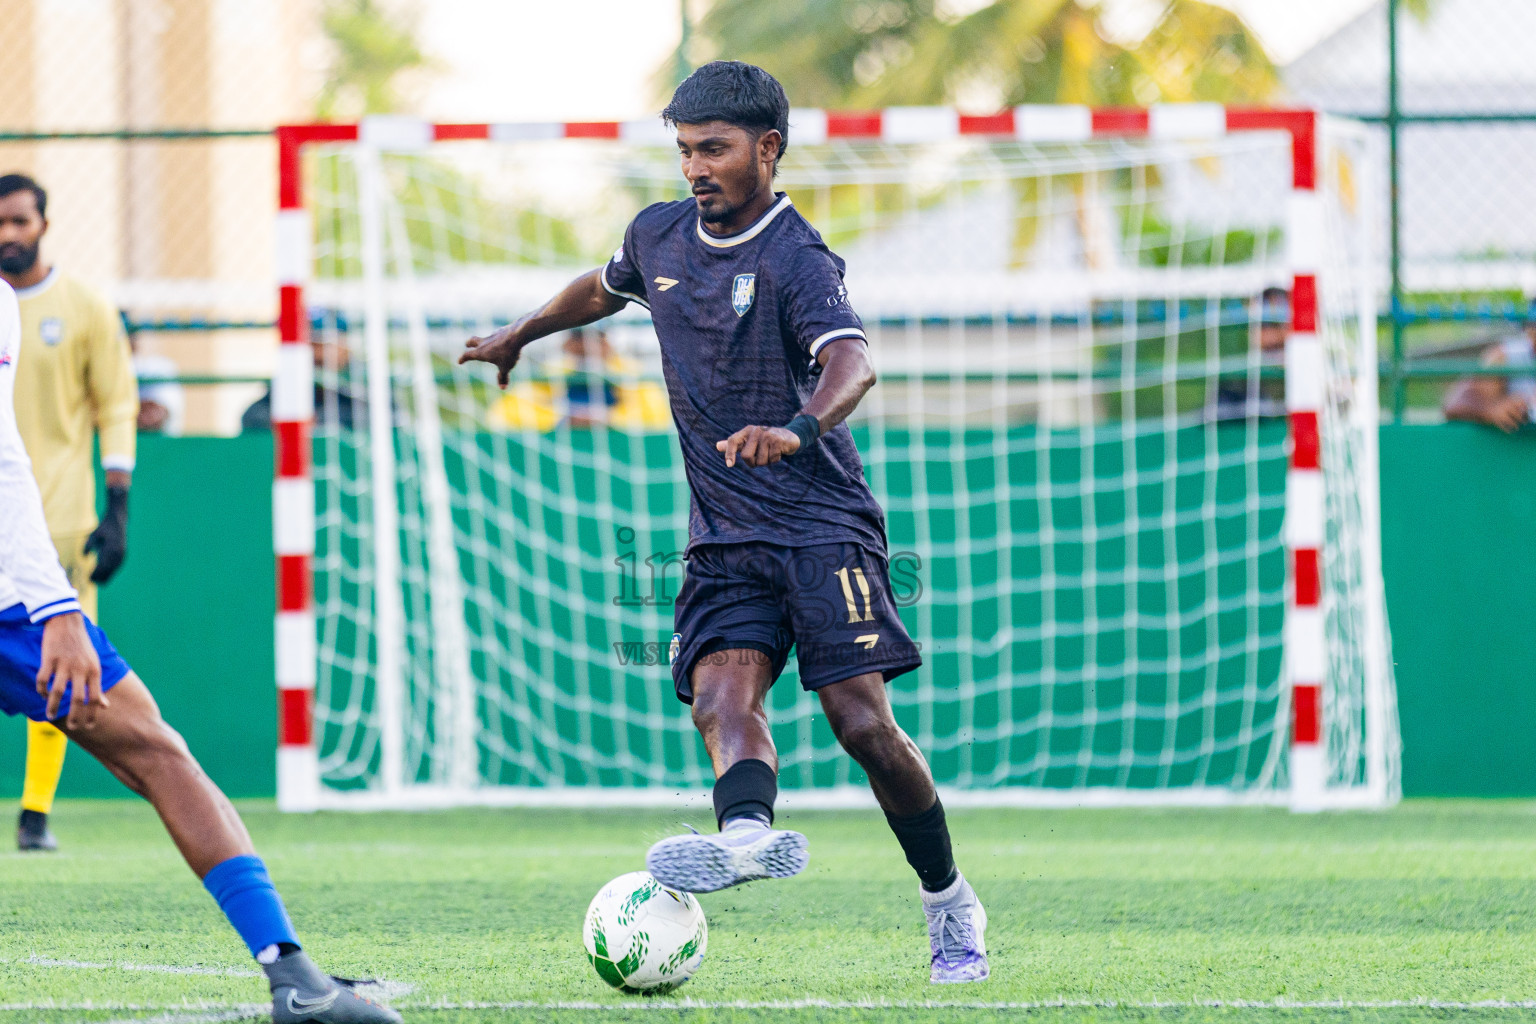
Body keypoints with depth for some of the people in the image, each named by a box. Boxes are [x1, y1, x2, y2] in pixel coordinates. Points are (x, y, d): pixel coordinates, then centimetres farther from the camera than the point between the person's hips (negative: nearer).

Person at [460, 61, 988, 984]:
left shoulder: (796, 260, -13)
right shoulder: (660, 236, 9)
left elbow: (853, 362, -32)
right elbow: (606, 287, 34)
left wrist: (799, 429, -53)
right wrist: (521, 335, 47)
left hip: (823, 525, -6)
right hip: (725, 542, 6)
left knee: (863, 721, -12)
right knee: (723, 694, -23)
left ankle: (952, 906, 5)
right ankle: (750, 833, -50)